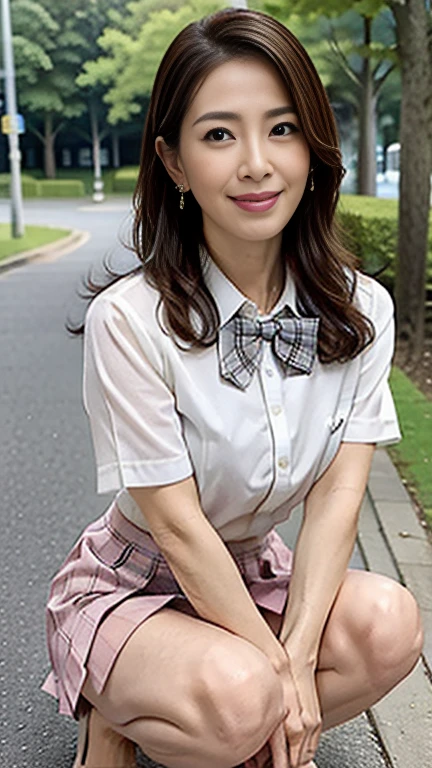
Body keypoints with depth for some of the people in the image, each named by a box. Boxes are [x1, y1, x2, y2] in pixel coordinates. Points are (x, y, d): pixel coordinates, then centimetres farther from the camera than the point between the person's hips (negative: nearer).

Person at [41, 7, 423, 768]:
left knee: (387, 623, -24)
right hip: (129, 586, -4)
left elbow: (339, 491, -14)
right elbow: (175, 522, -22)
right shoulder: (130, 318, -24)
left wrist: (297, 656, -24)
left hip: (257, 575, 5)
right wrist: (276, 667, -19)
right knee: (237, 694, -32)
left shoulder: (362, 310, -10)